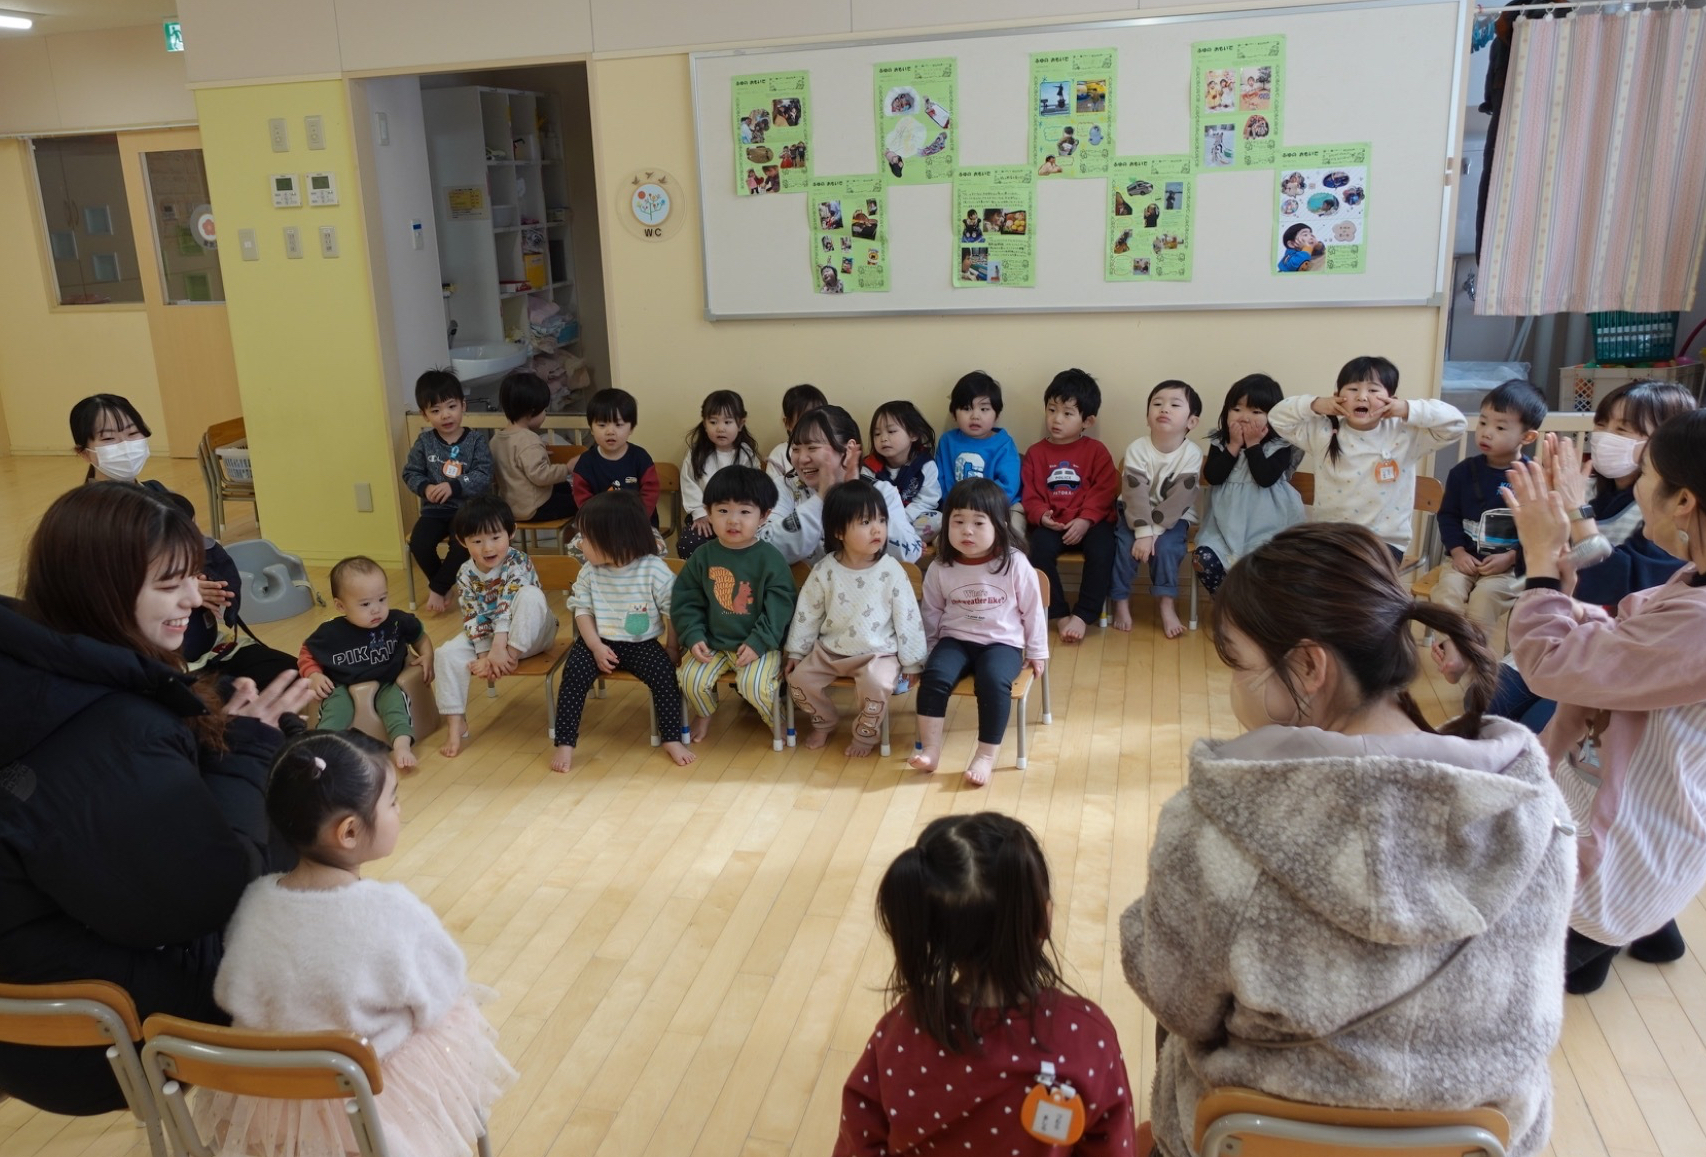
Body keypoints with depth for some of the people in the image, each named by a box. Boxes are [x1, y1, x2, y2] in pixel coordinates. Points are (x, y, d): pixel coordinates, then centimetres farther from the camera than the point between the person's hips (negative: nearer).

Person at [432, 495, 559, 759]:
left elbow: (507, 607, -29)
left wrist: (500, 649, -36)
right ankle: (455, 723, -12)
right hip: (487, 636, 4)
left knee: (531, 594, -33)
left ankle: (513, 658, -24)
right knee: (447, 655, -18)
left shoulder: (517, 561, -20)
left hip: (529, 634, -4)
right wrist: (485, 654, -23)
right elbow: (473, 618, -11)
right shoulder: (465, 575, -7)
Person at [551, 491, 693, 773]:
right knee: (574, 673, -22)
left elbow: (676, 612, -8)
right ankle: (564, 742, -15)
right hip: (599, 642, 2)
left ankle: (672, 739, -11)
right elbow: (582, 611, 2)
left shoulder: (655, 570, -13)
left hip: (642, 644, -2)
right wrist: (596, 647, -11)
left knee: (665, 673, -25)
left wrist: (673, 648, -10)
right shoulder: (589, 573, -2)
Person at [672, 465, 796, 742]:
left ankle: (779, 721, 7)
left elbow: (779, 606, -10)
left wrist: (758, 643, -17)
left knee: (755, 685, -25)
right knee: (691, 679, -14)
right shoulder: (703, 556, -1)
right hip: (712, 642, 3)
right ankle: (703, 714, 21)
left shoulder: (770, 558, -9)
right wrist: (693, 637, -8)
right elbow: (685, 600, 4)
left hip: (759, 645, -3)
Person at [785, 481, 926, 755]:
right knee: (798, 679, -8)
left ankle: (866, 733, -1)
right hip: (829, 650, 3)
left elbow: (907, 618, -8)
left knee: (876, 684, -30)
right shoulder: (825, 570, -7)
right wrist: (796, 652, 5)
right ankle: (824, 722, 20)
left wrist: (911, 663, -6)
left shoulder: (891, 572, -13)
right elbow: (807, 613, 3)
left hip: (879, 652, -3)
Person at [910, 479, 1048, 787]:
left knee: (994, 680, -32)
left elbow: (1033, 610, 2)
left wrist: (1037, 652, 7)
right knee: (934, 675, -26)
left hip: (1002, 642, -2)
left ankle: (986, 755, -21)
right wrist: (926, 650, 13)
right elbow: (931, 613, 12)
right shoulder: (940, 568, -2)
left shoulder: (1014, 564, -8)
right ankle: (930, 748, -17)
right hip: (956, 640, 2)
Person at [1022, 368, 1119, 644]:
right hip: (1050, 524, 1)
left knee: (1102, 548, -31)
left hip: (1089, 522, -1)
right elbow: (1030, 495, 6)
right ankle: (1060, 615, -22)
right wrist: (1041, 516, -15)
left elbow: (1105, 491, -2)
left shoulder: (1097, 451, 6)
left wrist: (1086, 520, -17)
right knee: (1041, 546, -31)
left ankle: (1083, 615, -23)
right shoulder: (1036, 453, 10)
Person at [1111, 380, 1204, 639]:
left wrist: (1153, 531, -26)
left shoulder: (1192, 454, -17)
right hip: (1135, 514, 1)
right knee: (1125, 543, -22)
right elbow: (1135, 495, -21)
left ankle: (1167, 605, -16)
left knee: (1165, 546, -25)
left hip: (1174, 518, -1)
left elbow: (1178, 500, -21)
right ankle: (1121, 602, -8)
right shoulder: (1137, 449, -16)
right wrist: (1143, 532, -30)